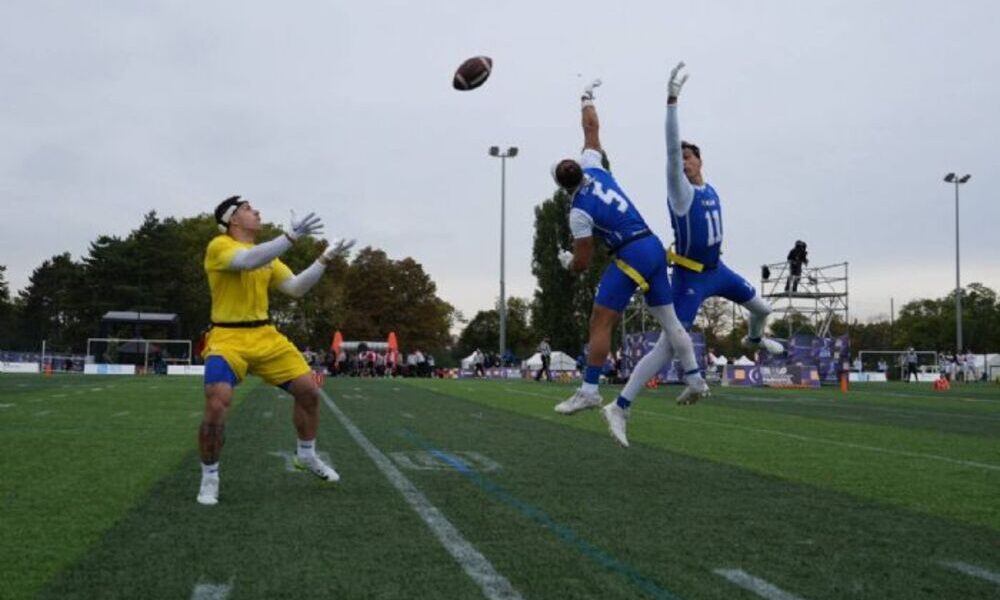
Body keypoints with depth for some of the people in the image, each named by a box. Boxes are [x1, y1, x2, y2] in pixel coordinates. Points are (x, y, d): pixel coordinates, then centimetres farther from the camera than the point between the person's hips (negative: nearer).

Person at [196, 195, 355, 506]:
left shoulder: (266, 254, 13)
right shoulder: (219, 246, -10)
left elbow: (296, 288, 10)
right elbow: (248, 260, -31)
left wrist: (325, 259, 2)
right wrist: (292, 235, -35)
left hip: (265, 336, 7)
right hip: (228, 339, -7)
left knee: (309, 391, 4)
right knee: (216, 407, -21)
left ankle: (306, 456, 27)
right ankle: (209, 478, 4)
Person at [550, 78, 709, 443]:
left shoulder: (579, 212, -11)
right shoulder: (593, 168, 5)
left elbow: (582, 264, -7)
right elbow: (591, 130, 21)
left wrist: (567, 262, 16)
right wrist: (587, 100, 34)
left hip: (631, 256, -8)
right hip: (655, 246, 9)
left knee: (600, 322, -5)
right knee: (668, 318, 14)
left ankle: (589, 390, -7)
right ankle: (695, 379, 18)